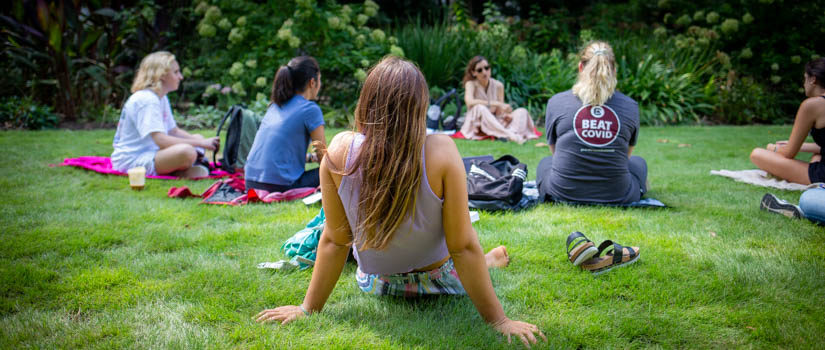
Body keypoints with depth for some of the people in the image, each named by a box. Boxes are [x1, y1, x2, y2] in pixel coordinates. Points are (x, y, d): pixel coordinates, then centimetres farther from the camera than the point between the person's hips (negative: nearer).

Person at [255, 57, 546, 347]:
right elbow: (463, 247, -25)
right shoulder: (440, 152, -29)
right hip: (441, 282, -2)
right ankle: (489, 261, 52)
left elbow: (334, 241, -15)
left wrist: (309, 308, -2)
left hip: (374, 285, 3)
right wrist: (498, 321, -14)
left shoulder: (340, 151, -22)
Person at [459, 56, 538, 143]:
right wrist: (497, 104, -31)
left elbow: (499, 112, 2)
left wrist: (506, 115, -24)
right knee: (480, 108, -34)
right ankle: (510, 135, -48)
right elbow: (469, 102, -28)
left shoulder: (498, 86, 3)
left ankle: (512, 132, -47)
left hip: (496, 123, 4)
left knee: (522, 111, -13)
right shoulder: (471, 84, -6)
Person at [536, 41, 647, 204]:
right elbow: (626, 154, 13)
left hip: (564, 193, 0)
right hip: (616, 197, 1)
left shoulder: (556, 102, -5)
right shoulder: (630, 106, -4)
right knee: (638, 162, 35)